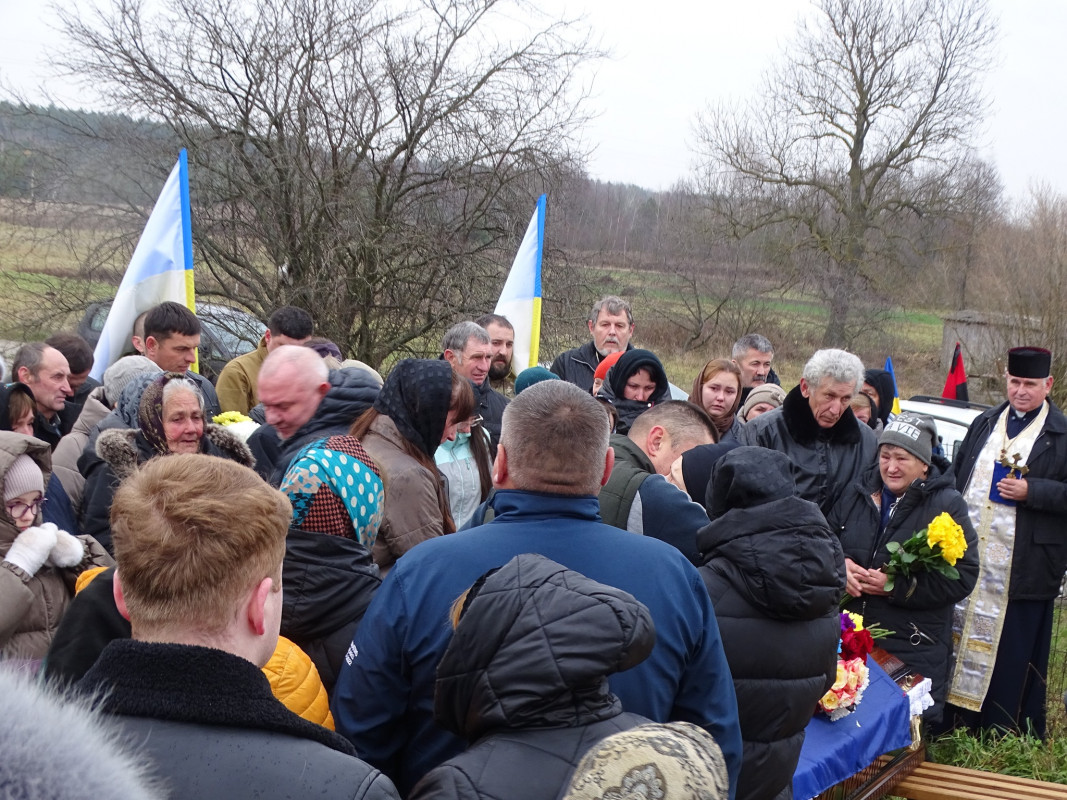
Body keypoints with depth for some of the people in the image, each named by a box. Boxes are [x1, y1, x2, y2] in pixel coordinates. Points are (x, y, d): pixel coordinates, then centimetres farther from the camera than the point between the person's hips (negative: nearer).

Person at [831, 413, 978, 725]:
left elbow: (963, 577, -13)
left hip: (914, 652, -4)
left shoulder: (947, 505, -8)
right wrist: (839, 565, -8)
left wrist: (897, 586, -20)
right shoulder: (860, 492, 7)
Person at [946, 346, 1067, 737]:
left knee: (1012, 655, 0)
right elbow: (957, 478, 16)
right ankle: (959, 721, 24)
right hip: (967, 556, 5)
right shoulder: (984, 424, 13)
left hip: (1023, 569, -5)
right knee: (959, 638, 12)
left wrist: (1030, 491, -20)